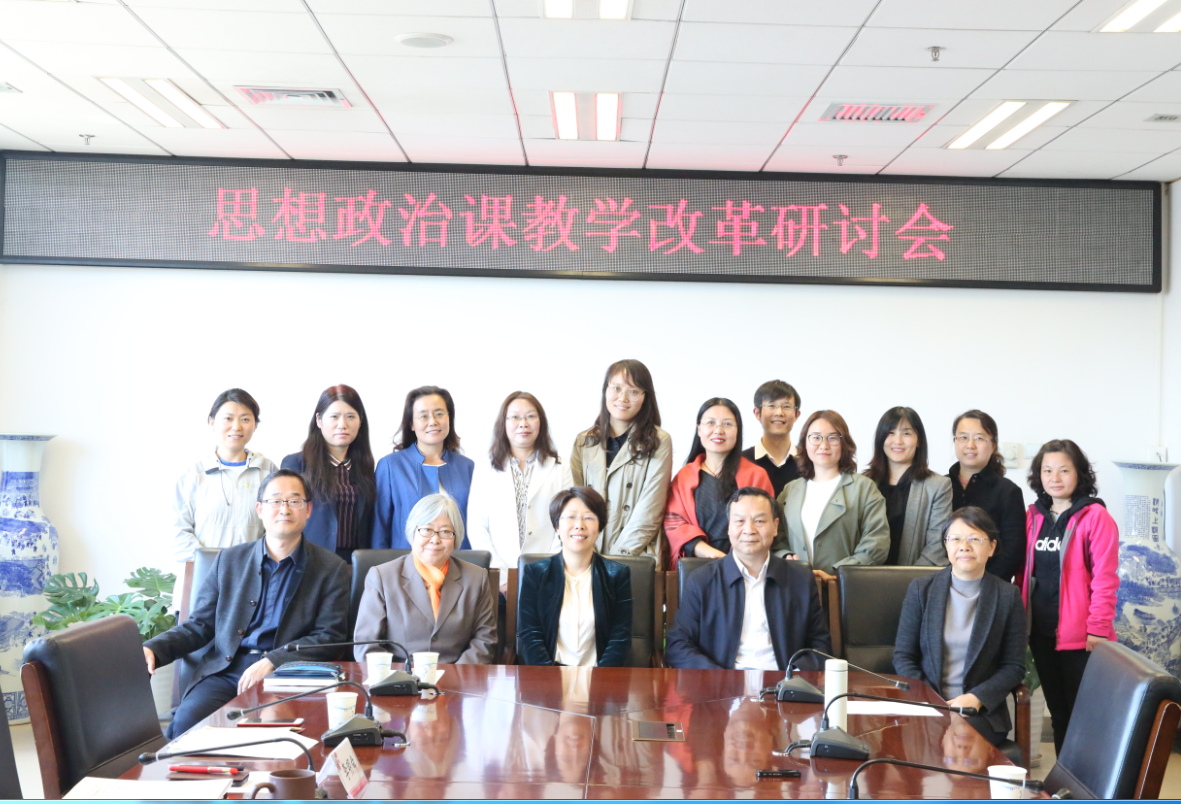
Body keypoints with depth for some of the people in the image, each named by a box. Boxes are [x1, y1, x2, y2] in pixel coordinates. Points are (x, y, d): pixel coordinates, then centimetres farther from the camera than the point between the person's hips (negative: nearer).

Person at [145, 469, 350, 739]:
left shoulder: (332, 570, 8)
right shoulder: (229, 560, 17)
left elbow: (329, 638, 0)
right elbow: (199, 626, 16)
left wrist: (272, 662, -15)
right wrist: (153, 649, -3)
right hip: (226, 669, 2)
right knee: (187, 719, -27)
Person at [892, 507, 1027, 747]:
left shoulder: (1008, 596, 5)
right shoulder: (921, 589, 7)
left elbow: (1014, 667, 5)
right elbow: (903, 657, 6)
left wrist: (976, 698, -12)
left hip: (980, 712, -1)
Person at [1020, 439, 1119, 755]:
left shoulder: (1095, 516, -9)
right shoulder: (1033, 515, 9)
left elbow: (1104, 578, -12)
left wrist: (1098, 628, -15)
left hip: (1079, 635, -6)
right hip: (1040, 633, 6)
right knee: (1058, 713, 14)